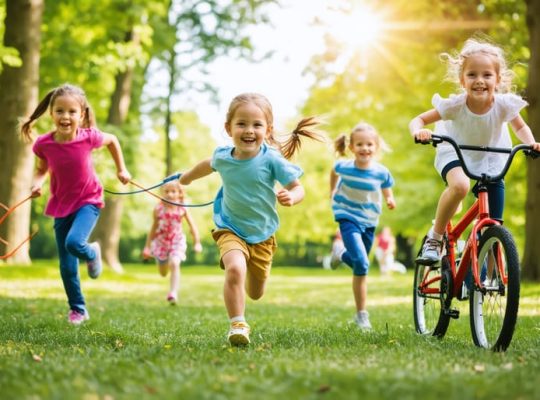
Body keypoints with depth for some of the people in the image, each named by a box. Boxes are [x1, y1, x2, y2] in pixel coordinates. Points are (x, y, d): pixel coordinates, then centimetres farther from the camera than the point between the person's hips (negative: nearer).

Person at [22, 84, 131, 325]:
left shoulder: (89, 137, -20)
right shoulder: (44, 144, -16)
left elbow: (112, 140, 3)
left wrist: (121, 169, 7)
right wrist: (37, 183, -16)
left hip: (88, 201, -2)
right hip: (61, 205, 2)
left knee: (74, 243, -29)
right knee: (66, 265, 5)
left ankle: (92, 253, 8)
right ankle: (77, 309, 26)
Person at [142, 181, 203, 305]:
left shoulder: (182, 209, -13)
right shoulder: (158, 209, -11)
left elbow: (192, 226, -5)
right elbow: (154, 228, 0)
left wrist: (197, 243, -10)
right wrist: (147, 246, 4)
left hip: (177, 241, -2)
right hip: (161, 241, 2)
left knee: (174, 264, -27)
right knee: (163, 273, 13)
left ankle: (173, 293, -25)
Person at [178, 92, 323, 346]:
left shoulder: (272, 160, -21)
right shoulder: (222, 156, -11)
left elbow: (297, 187, -14)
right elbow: (209, 165, 13)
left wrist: (291, 197, -38)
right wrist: (186, 178, 30)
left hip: (262, 234, 1)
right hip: (230, 229, 0)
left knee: (256, 294, 17)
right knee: (235, 269, -32)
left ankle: (252, 270, 54)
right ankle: (237, 324, -19)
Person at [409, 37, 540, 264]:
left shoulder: (504, 104, -22)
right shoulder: (456, 104, -26)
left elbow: (520, 127, -2)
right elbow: (418, 120, -19)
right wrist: (418, 132, -42)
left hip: (490, 161, 2)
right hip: (455, 154, -2)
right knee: (460, 185, -39)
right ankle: (434, 238, -19)